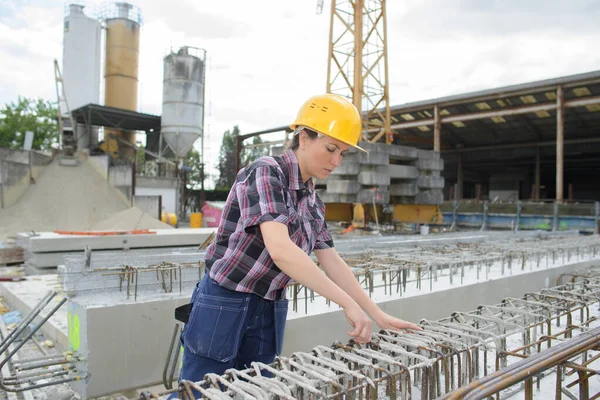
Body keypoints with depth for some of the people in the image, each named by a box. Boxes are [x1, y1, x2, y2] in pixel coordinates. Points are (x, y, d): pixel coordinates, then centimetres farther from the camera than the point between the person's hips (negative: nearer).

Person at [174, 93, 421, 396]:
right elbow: (280, 250, -30)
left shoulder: (311, 200, 6)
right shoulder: (266, 172, -17)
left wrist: (379, 316, 7)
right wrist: (348, 303, -29)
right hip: (224, 309, -7)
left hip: (268, 315, 7)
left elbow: (332, 263, 10)